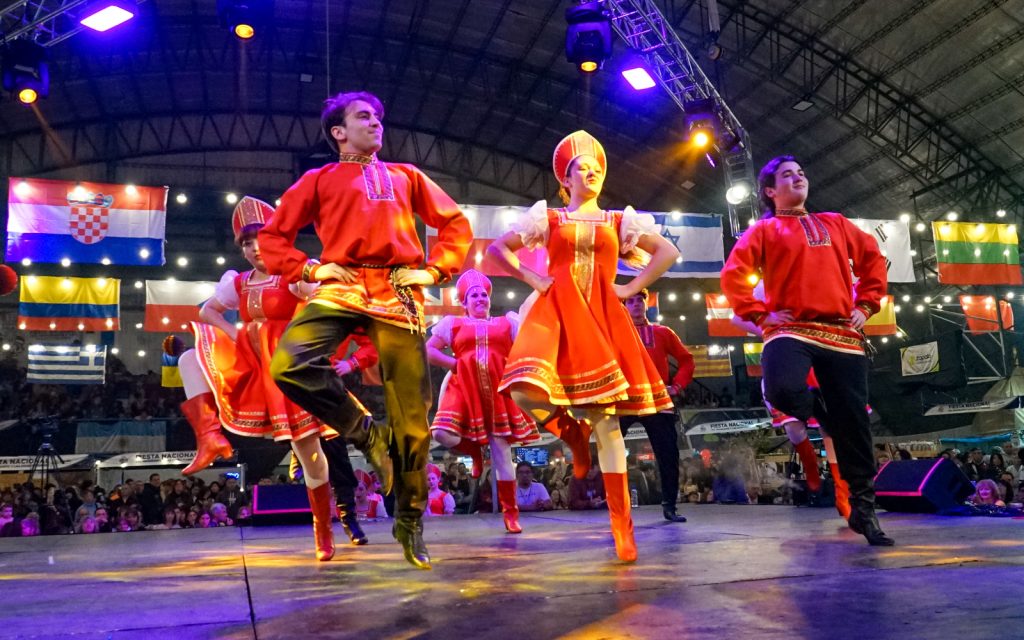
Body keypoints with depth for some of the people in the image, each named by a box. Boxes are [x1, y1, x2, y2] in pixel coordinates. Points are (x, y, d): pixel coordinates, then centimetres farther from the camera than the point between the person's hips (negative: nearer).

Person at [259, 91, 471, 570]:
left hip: (398, 294, 1)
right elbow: (273, 236, 16)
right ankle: (365, 434, -5)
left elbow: (456, 225, 21)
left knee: (412, 414, -3)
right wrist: (309, 268, -1)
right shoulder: (320, 180, 18)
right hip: (342, 288, 0)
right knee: (288, 364, -28)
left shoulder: (405, 177, 23)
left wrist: (434, 270, 5)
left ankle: (410, 522, 14)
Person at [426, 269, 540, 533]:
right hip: (464, 387, 0)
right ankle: (474, 451, 12)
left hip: (498, 390, 0)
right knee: (443, 433, -24)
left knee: (502, 452, 0)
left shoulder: (507, 323, 17)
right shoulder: (453, 324, 15)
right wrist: (454, 363, -2)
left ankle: (510, 513, 10)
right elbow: (428, 351, 9)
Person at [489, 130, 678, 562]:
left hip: (602, 317, 1)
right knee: (527, 391, -28)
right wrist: (531, 278, 3)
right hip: (557, 312, 0)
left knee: (606, 417, -4)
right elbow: (497, 248, 16)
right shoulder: (548, 218, 13)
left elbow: (669, 252, 14)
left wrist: (632, 287, 3)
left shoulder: (618, 221, 15)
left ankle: (621, 525, 1)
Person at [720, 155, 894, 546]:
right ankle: (815, 409, 6)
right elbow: (732, 275, -1)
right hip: (791, 331, -3)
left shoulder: (834, 224, 21)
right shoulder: (765, 230, 9)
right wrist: (760, 315, -7)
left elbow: (872, 257, 23)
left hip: (842, 335, 3)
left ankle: (863, 508, 14)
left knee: (853, 423, 0)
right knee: (781, 390, -33)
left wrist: (866, 304, 11)